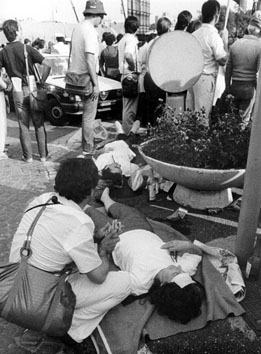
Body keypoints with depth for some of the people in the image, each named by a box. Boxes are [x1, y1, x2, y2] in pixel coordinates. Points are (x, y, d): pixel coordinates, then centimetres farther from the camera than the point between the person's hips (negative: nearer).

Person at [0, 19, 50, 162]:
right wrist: (42, 82, -7)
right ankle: (43, 155, 13)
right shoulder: (27, 49, -6)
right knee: (39, 125, 8)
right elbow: (47, 65, -14)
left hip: (17, 92, 1)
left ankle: (28, 156, 13)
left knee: (23, 125, 10)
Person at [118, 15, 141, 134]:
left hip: (124, 74, 9)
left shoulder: (123, 39, 15)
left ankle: (127, 129, 24)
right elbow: (128, 55, -30)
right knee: (131, 105, -5)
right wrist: (134, 67, -17)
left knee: (127, 104, 15)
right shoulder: (131, 39, -14)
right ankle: (129, 132, 0)